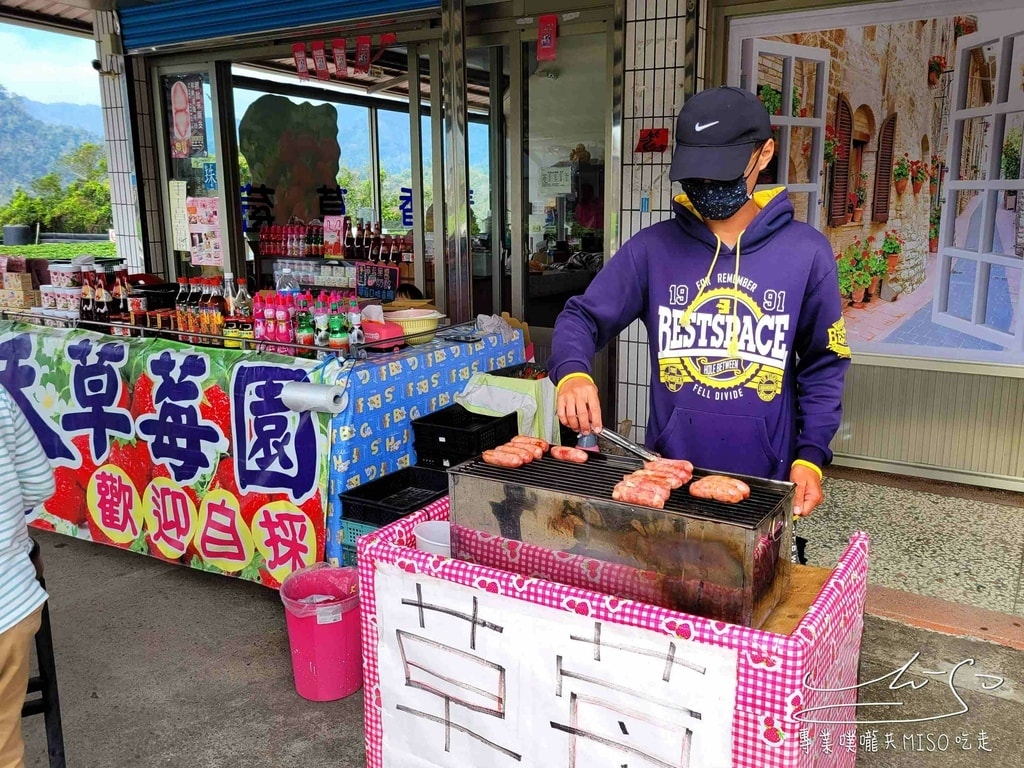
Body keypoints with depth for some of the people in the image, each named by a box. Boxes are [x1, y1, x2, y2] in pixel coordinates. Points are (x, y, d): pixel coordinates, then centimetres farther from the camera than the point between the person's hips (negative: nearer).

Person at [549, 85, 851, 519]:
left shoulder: (807, 253, -4)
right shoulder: (653, 248, -3)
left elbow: (823, 364, 2)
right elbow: (583, 317, -2)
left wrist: (811, 456, -6)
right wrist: (572, 372, -23)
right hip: (666, 478, 1)